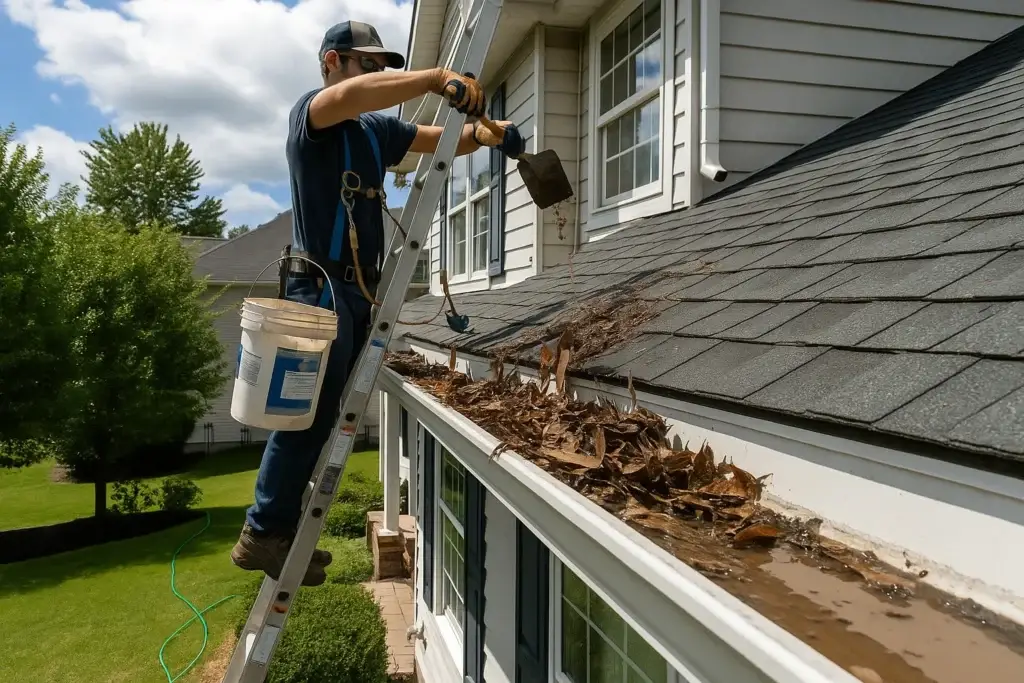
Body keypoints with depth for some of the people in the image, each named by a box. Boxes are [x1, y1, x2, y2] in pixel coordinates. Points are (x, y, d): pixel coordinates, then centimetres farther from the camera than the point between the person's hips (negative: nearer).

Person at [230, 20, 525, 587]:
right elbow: (350, 95, -28)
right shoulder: (308, 113, -5)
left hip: (357, 290, 8)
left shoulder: (376, 130, 18)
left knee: (322, 418, 10)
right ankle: (262, 534, 6)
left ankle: (279, 533, 20)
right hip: (321, 287, -8)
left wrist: (482, 132, -3)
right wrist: (437, 78, -30)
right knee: (307, 415, -7)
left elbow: (445, 141, 18)